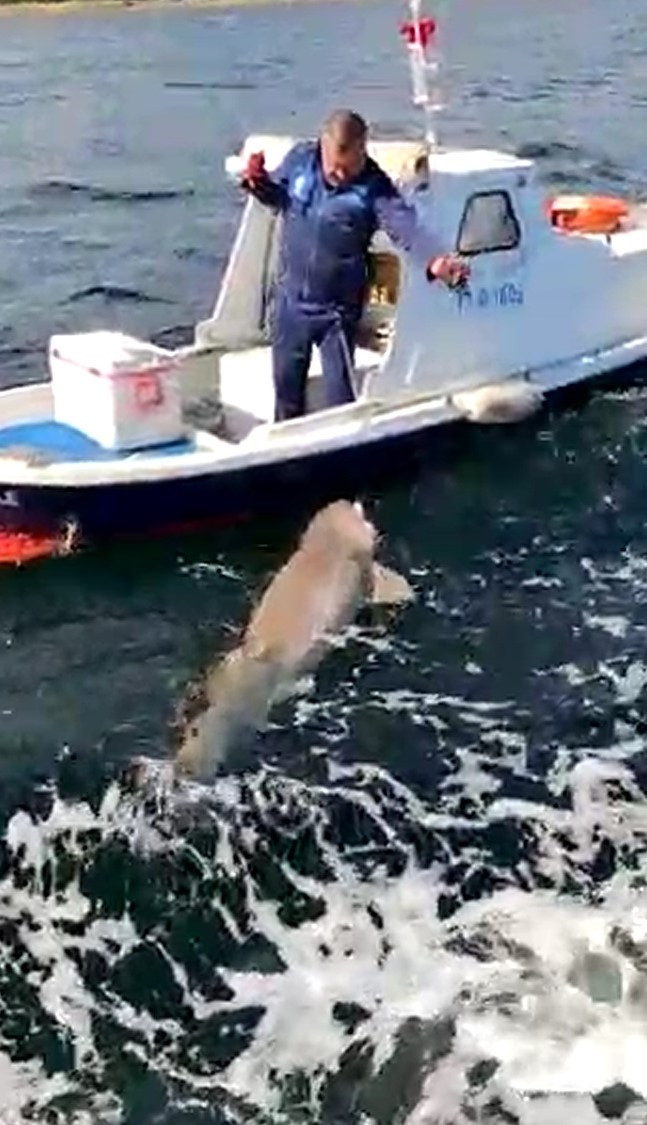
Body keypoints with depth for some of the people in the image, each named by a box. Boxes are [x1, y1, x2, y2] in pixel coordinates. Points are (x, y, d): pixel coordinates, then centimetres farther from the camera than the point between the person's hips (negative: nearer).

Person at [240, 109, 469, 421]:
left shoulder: (374, 187, -20)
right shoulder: (299, 158, -8)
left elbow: (406, 226, -34)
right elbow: (279, 197, 10)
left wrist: (433, 260, -54)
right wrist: (259, 184, -13)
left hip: (337, 309, -4)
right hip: (290, 299, 4)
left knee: (340, 392, 8)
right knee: (286, 381, 20)